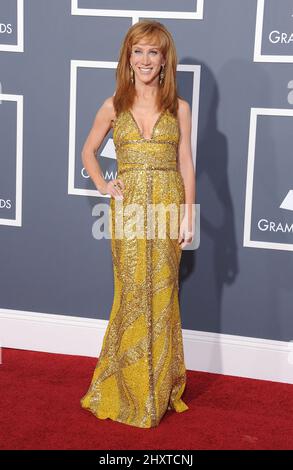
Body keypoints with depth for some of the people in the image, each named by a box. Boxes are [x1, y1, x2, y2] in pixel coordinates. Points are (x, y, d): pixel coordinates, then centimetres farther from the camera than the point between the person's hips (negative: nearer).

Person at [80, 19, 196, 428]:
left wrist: (189, 214, -3)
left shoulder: (179, 108, 4)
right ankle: (128, 386, 19)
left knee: (162, 294, 5)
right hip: (129, 207, 0)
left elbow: (186, 164, 4)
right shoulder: (113, 107, 5)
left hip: (168, 204, 0)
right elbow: (88, 151, 17)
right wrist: (103, 185, 1)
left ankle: (157, 387, 20)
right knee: (132, 293, 3)